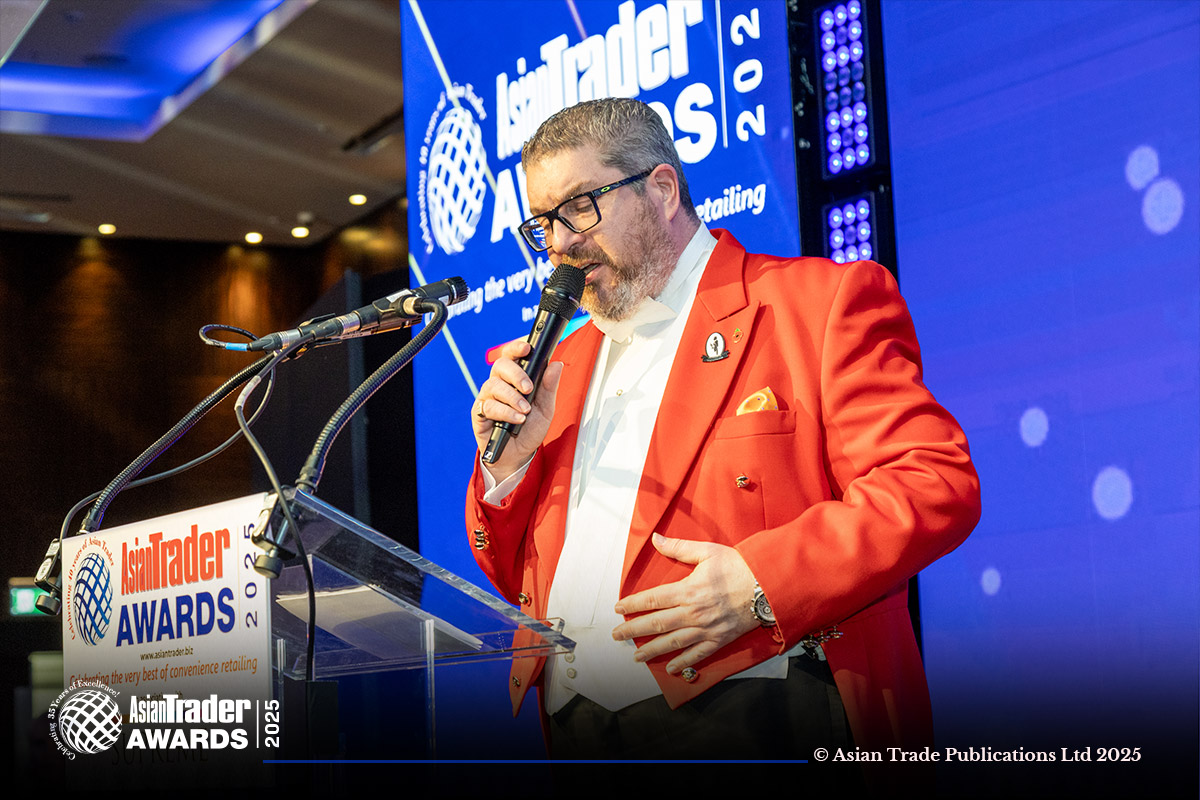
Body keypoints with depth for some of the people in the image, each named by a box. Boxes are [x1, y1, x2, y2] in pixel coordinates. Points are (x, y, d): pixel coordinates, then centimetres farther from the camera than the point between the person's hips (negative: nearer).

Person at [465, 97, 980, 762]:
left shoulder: (822, 300, 3)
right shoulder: (566, 362, 24)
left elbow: (938, 483, -8)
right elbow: (517, 580, 25)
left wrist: (761, 582, -18)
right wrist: (508, 464, 6)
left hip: (753, 720, -6)